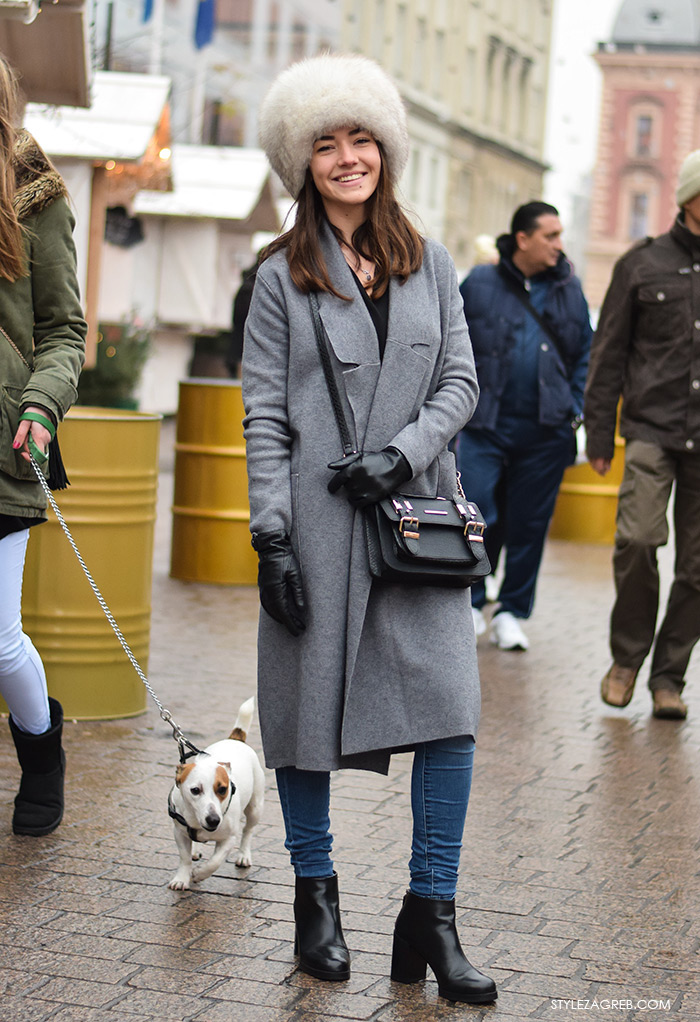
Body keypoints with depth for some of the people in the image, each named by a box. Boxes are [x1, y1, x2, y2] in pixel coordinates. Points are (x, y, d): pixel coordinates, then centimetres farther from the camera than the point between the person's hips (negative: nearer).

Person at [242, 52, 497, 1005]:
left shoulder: (430, 264, 11)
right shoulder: (284, 276, 3)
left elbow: (460, 382, 8)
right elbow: (265, 415, -1)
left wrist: (403, 453, -9)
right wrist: (271, 537, -8)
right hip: (318, 518, -2)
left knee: (449, 703, -9)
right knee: (309, 701, 4)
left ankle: (431, 918, 0)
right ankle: (316, 897, 23)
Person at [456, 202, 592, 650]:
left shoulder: (570, 289, 9)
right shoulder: (479, 285, 1)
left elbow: (586, 352, 16)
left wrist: (573, 407, 6)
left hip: (546, 432, 2)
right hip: (485, 425, -2)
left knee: (529, 524, 6)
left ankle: (512, 613, 20)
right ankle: (471, 603, 14)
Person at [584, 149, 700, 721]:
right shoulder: (643, 265, 5)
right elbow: (609, 354, 8)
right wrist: (599, 435, 4)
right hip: (652, 429, -1)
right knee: (637, 537, -17)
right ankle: (627, 656, 5)